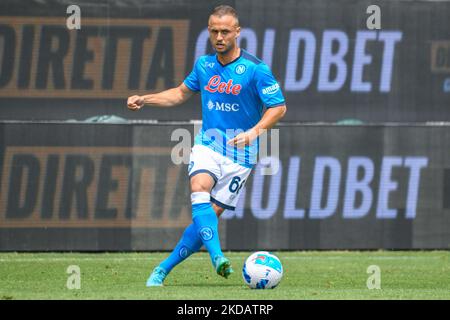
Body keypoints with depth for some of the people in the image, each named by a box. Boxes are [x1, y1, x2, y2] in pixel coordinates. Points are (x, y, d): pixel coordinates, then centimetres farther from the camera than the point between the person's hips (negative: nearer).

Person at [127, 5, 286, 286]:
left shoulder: (256, 69, -11)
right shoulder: (204, 65, 5)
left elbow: (278, 107, -10)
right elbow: (182, 93, 23)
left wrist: (254, 131, -26)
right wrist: (144, 100, 13)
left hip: (239, 154, -3)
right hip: (207, 144, 3)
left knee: (210, 215, -6)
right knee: (200, 188, -28)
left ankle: (164, 269, 5)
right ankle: (217, 257, -43)